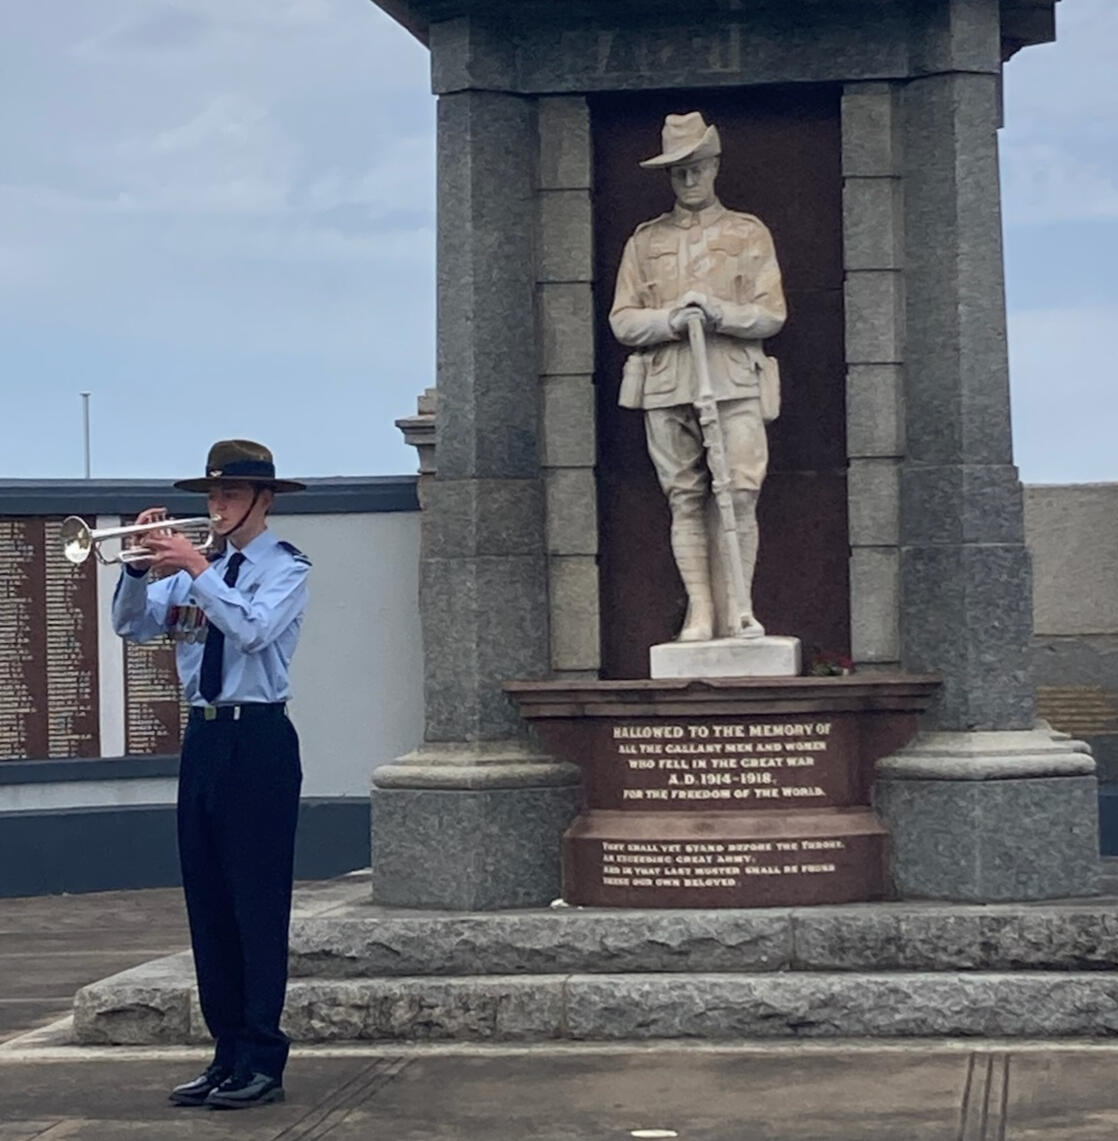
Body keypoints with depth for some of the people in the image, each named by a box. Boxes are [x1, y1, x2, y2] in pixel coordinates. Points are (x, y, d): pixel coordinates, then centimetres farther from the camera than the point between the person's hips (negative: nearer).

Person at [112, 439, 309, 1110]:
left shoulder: (286, 568, -3)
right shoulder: (198, 567, 14)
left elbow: (253, 629, -21)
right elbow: (132, 626, 9)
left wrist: (196, 570, -19)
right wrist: (140, 566, -6)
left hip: (258, 739, -7)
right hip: (203, 736, 7)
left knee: (258, 902, -6)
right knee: (208, 902, 8)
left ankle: (262, 1063, -2)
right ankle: (229, 1055, 16)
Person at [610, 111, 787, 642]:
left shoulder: (749, 234, 13)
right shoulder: (645, 241, 17)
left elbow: (772, 314, 6)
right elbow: (622, 320, 11)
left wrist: (719, 313, -12)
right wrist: (670, 321, -9)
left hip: (734, 383, -1)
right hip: (666, 385, 1)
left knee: (740, 495, -11)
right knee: (685, 500, -2)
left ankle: (741, 607, -1)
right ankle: (700, 612, 1)